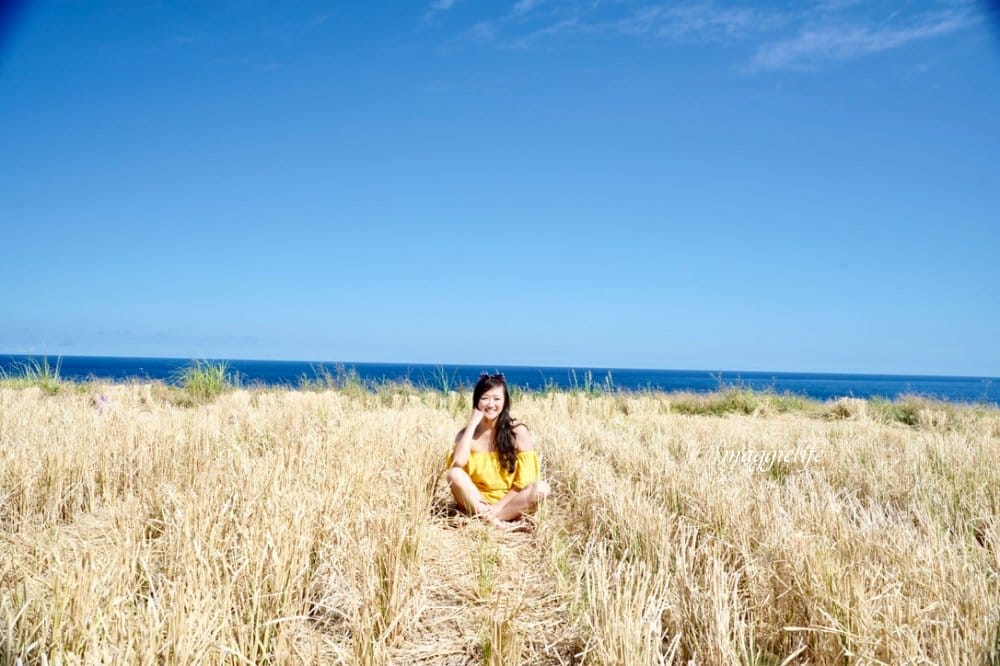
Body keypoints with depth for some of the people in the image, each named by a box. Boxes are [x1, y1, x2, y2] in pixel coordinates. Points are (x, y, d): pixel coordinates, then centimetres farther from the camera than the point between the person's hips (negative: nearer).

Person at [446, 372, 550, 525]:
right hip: (475, 502, 0)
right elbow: (458, 463, -24)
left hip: (508, 503, 0)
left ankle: (483, 517, -26)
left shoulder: (518, 431, -7)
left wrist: (498, 506, -20)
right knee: (455, 474, -26)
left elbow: (525, 481, -10)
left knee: (541, 488, -28)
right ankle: (493, 520, -26)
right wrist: (472, 424, -17)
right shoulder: (467, 433, -2)